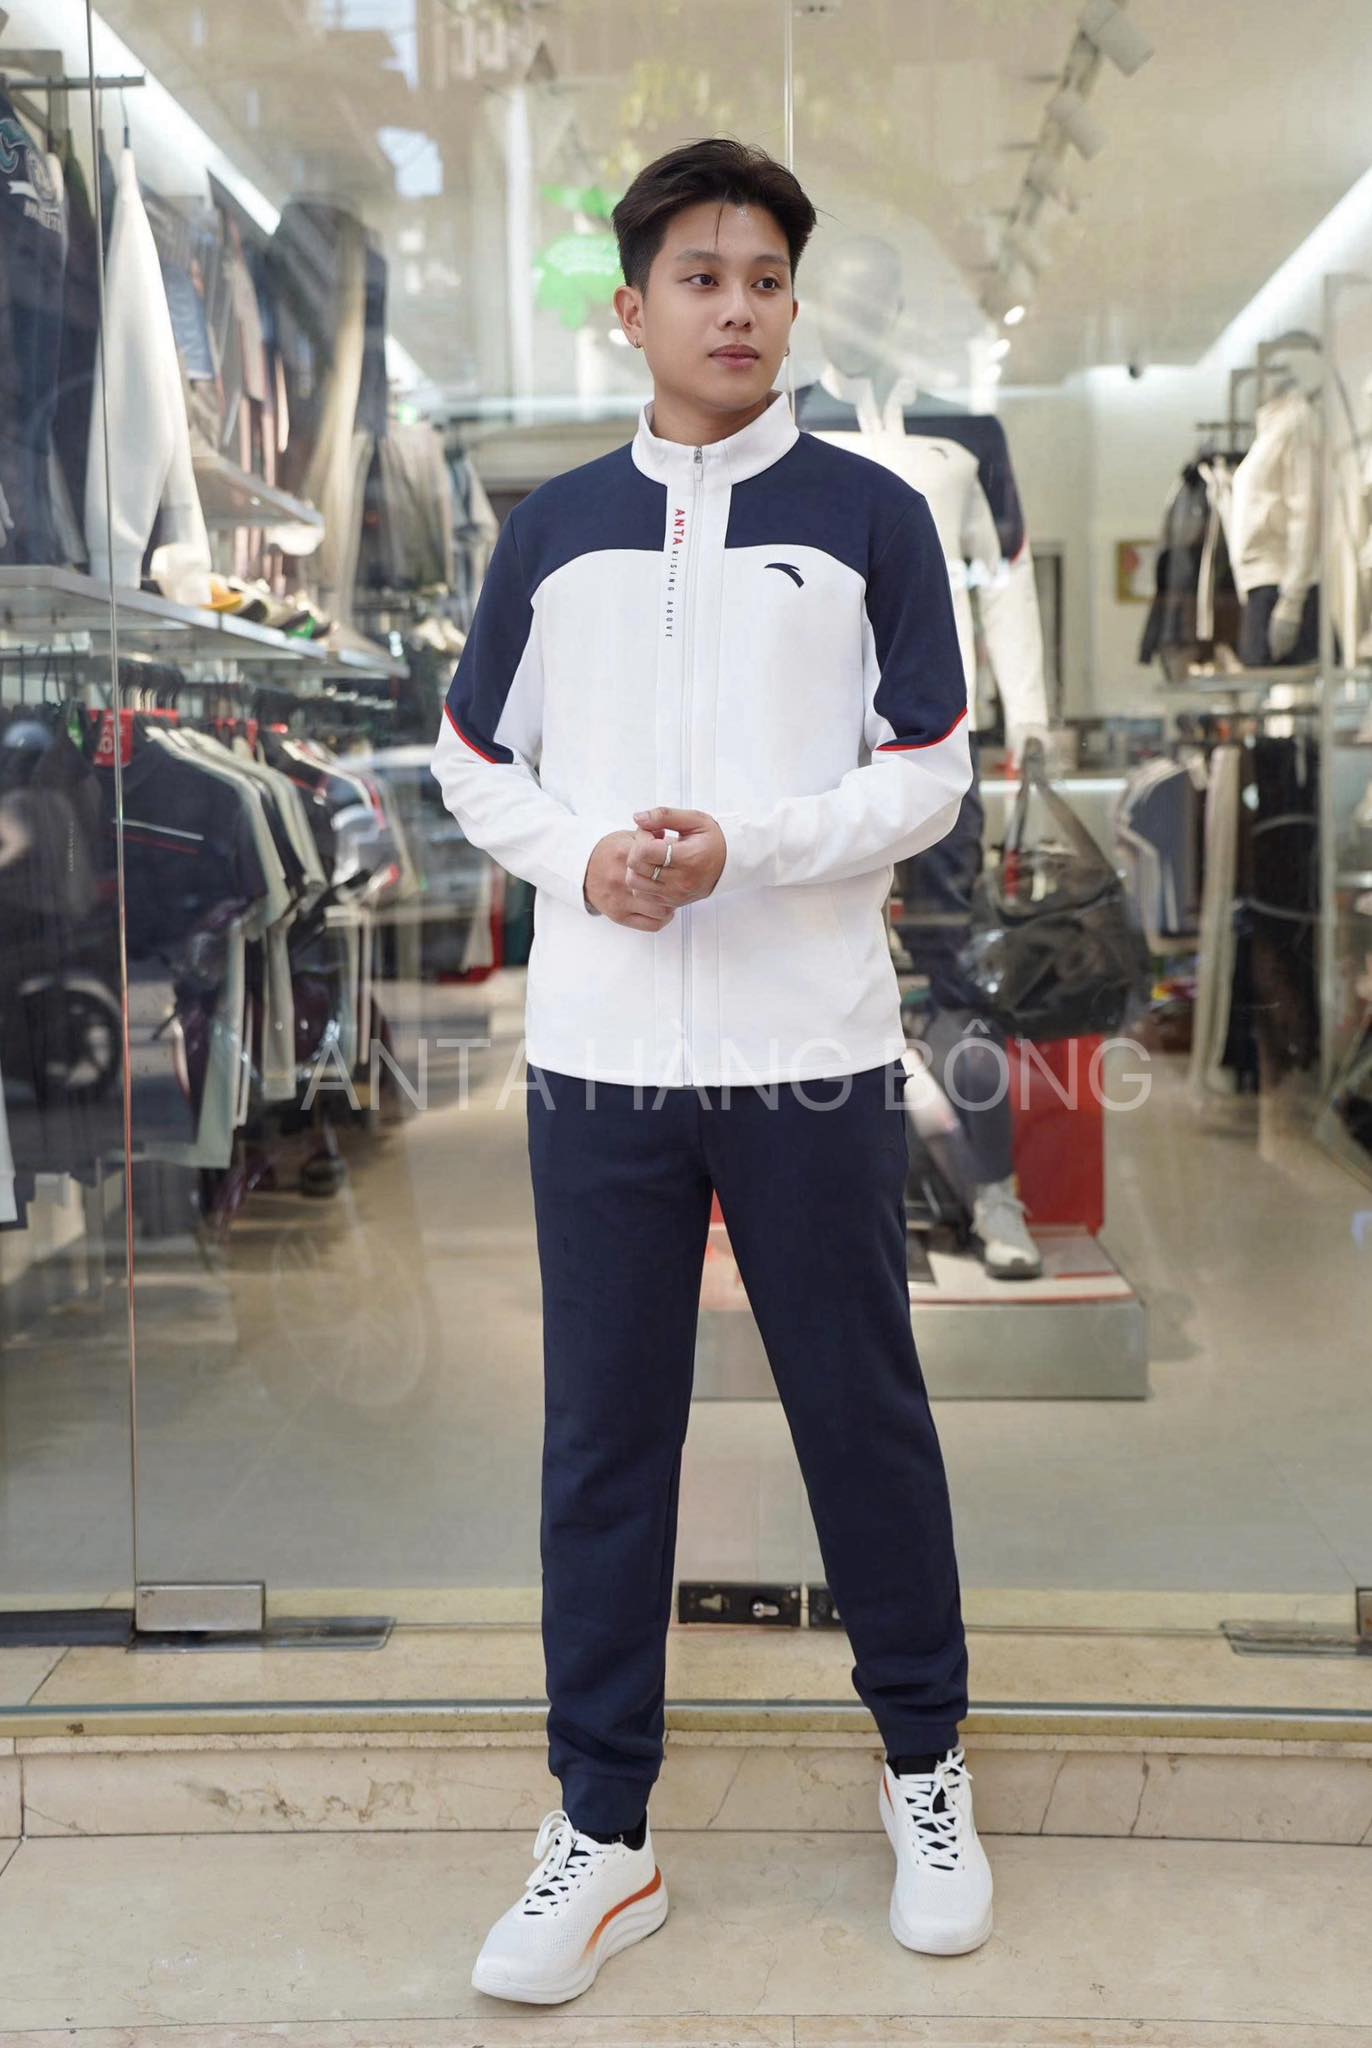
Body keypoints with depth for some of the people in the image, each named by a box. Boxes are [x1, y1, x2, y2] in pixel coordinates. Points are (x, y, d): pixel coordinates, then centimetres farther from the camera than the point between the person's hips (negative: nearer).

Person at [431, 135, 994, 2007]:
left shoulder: (869, 516, 4)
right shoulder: (551, 528, 11)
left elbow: (928, 776, 0)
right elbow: (477, 766, 13)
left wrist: (738, 847, -15)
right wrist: (583, 858, -8)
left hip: (811, 1055, -2)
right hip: (599, 1059, 2)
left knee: (865, 1416, 9)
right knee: (603, 1444, 7)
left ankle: (926, 1762, 32)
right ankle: (601, 1834, 21)